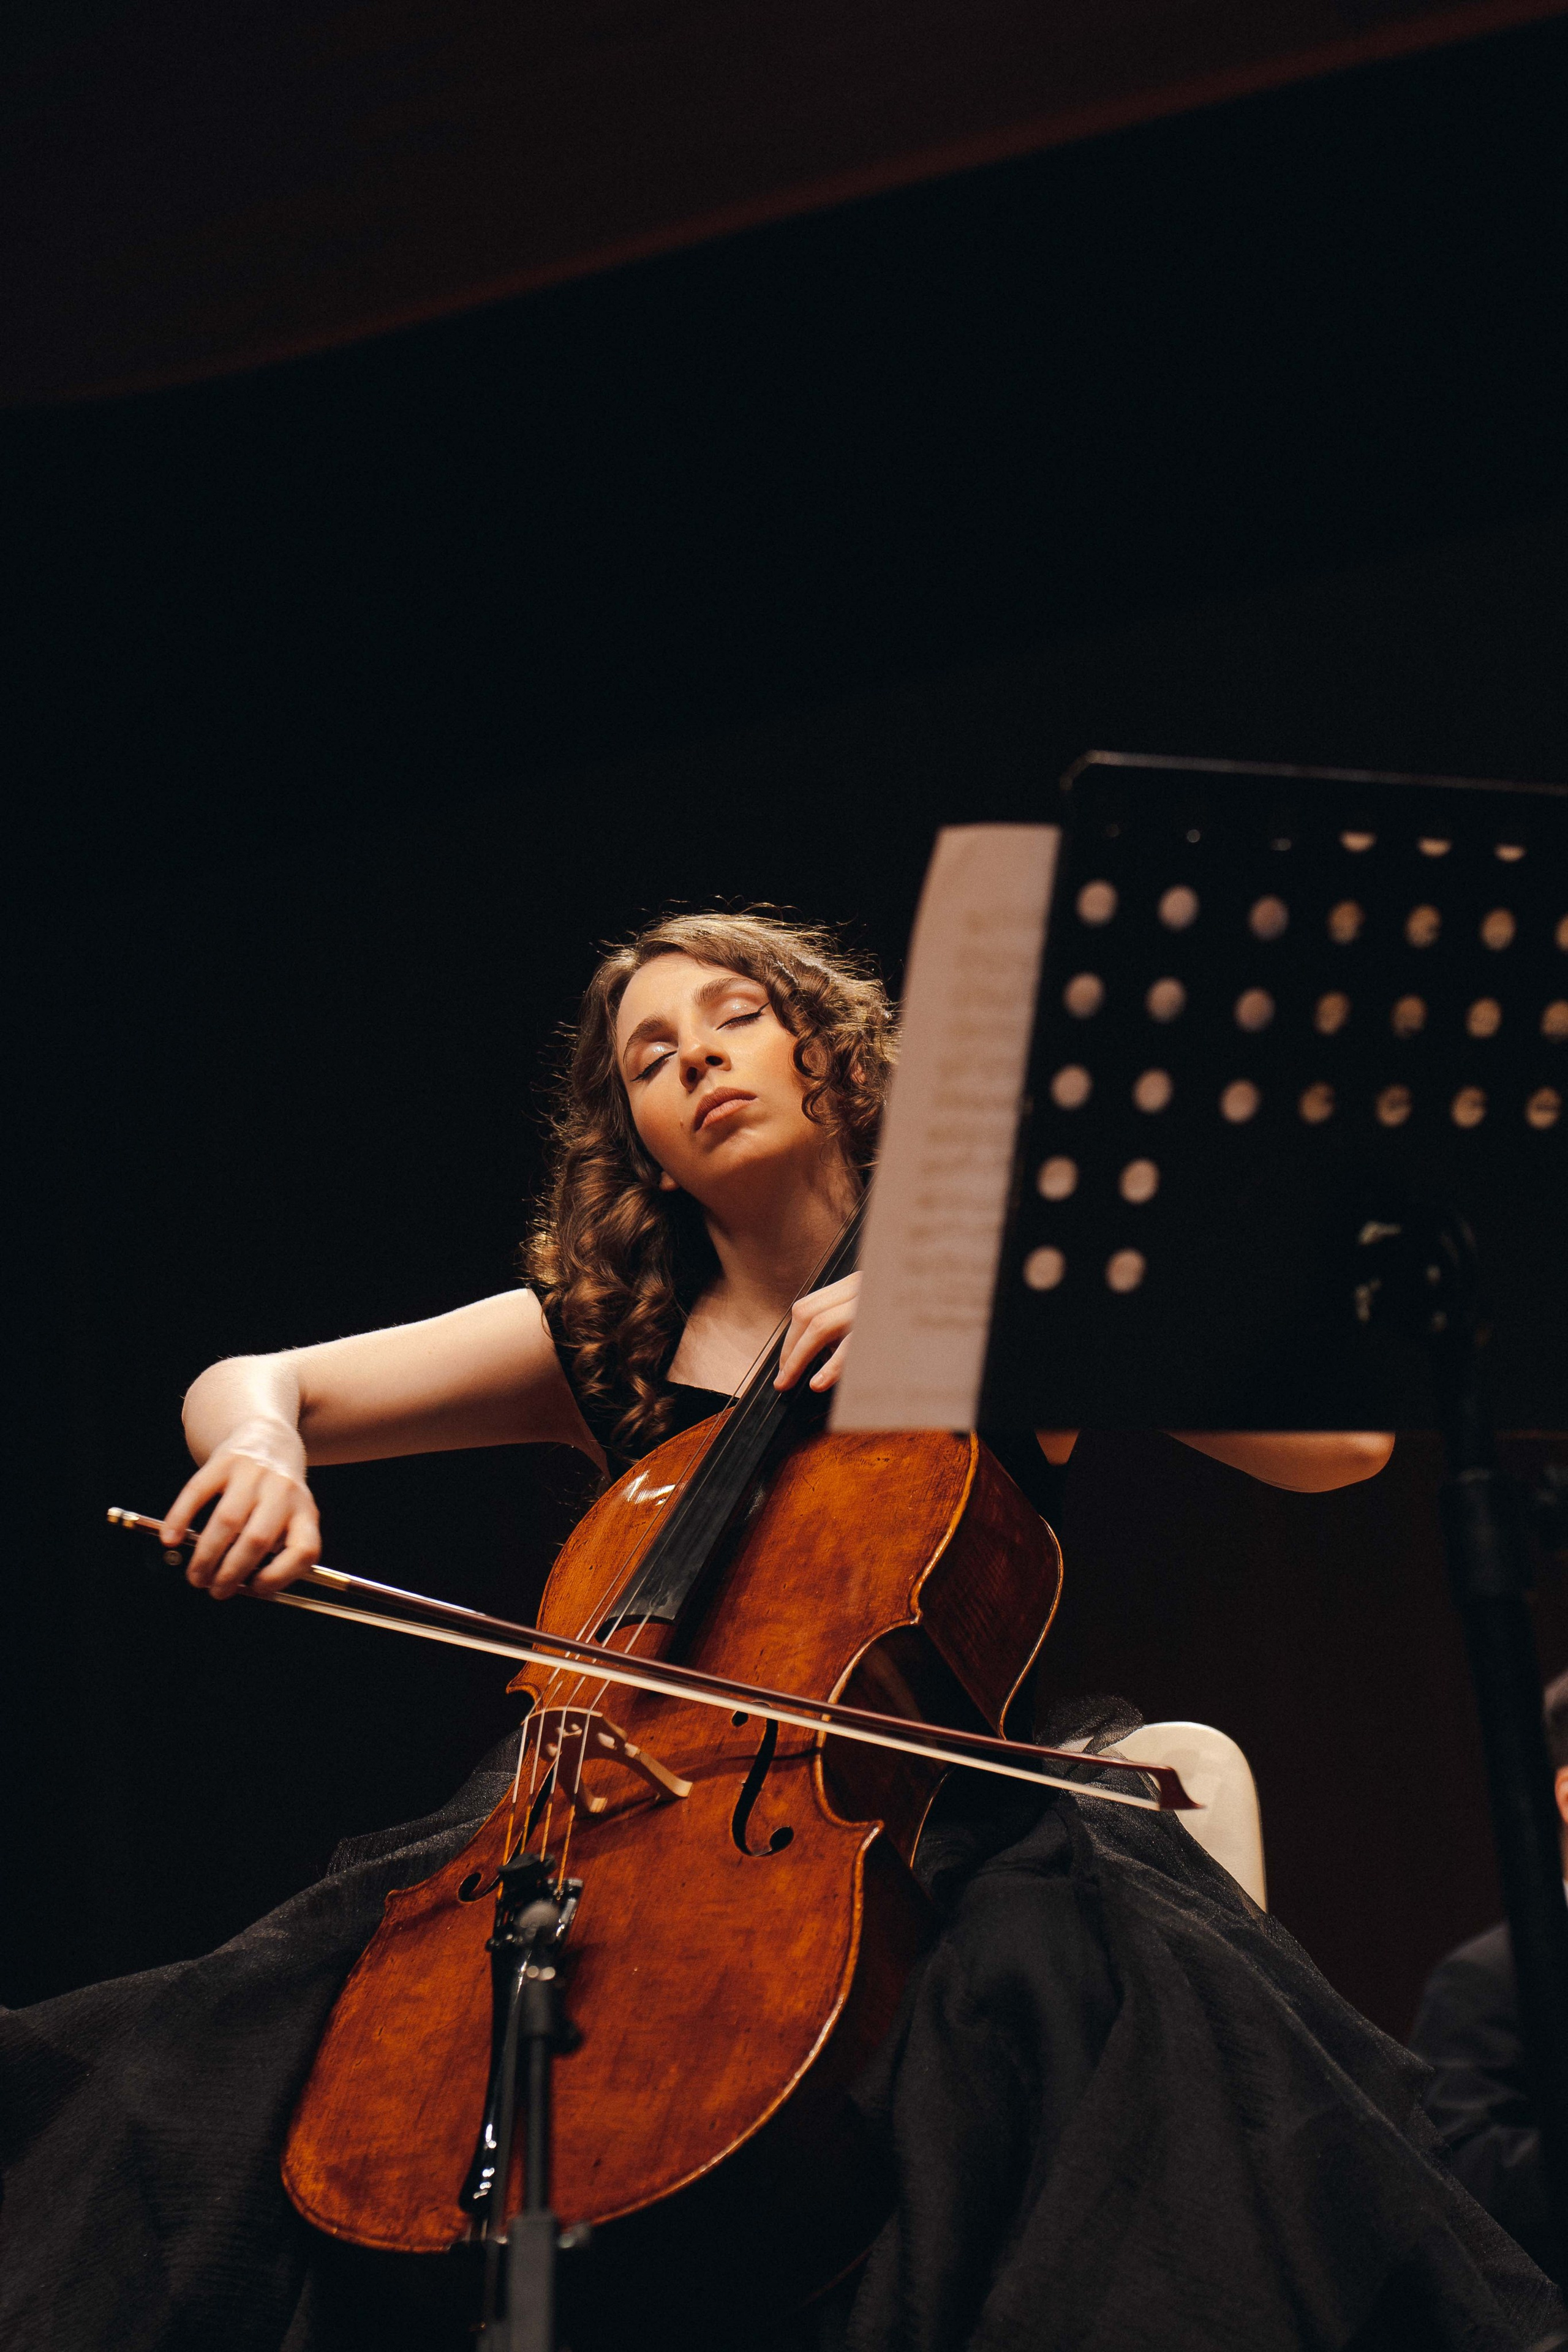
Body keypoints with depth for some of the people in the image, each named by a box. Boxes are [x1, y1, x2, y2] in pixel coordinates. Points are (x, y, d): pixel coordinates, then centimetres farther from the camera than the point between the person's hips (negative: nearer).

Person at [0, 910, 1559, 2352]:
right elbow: (248, 1385, 12)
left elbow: (1340, 1439, -5)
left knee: (1093, 1978, -38)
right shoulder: (608, 1347, 15)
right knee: (254, 2034, -20)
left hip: (933, 1812, -2)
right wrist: (258, 1447, -13)